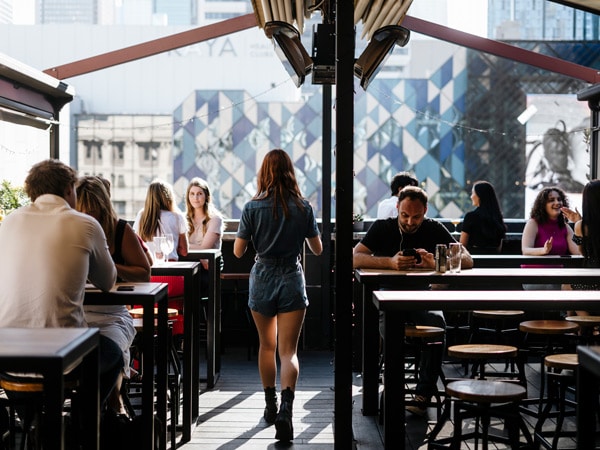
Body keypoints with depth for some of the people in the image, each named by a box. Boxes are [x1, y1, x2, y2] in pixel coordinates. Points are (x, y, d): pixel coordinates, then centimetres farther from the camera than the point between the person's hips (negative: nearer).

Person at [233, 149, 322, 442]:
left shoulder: (252, 207, -7)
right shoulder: (303, 207, -4)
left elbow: (238, 251, -3)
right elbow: (317, 249, 6)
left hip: (262, 280, 1)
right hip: (292, 280, 0)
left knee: (266, 345, 20)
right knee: (288, 350, -3)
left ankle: (270, 405, 30)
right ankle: (285, 407, -24)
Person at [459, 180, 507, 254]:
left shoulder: (471, 216, -9)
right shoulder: (498, 216, 7)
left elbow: (462, 244, -7)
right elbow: (499, 246, 14)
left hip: (475, 253, -6)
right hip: (493, 254, 6)